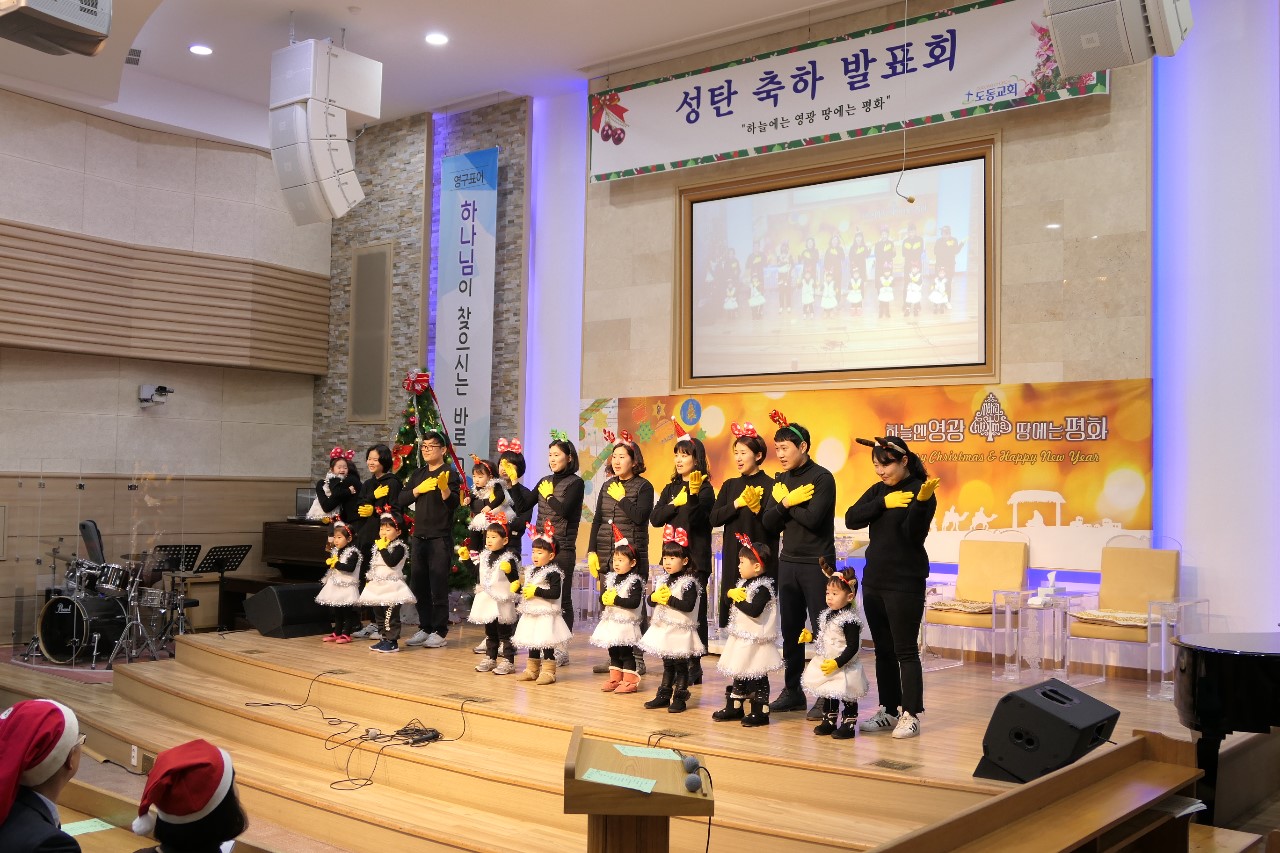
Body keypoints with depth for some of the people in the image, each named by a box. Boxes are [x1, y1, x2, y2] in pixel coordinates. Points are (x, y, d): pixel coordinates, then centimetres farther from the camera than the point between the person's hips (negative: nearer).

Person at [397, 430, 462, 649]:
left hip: (440, 538, -6)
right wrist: (419, 489, -9)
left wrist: (444, 488, -37)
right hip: (420, 537, 6)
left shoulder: (450, 473, -5)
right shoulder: (418, 474, 14)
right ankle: (425, 629, 21)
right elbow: (401, 500, 6)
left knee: (438, 586, -4)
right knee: (418, 586, 10)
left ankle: (440, 633, 3)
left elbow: (454, 503, -19)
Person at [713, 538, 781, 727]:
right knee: (738, 673, 16)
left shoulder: (762, 588, -18)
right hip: (741, 637, 9)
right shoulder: (743, 583, 11)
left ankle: (760, 712, 5)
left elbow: (754, 610, -29)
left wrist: (739, 600, -15)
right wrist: (732, 593, -5)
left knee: (757, 676, -2)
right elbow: (729, 597, 17)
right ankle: (734, 706, 26)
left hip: (755, 641, -9)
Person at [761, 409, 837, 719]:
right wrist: (787, 502, -12)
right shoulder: (781, 480, 11)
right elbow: (769, 523, 5)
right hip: (788, 562, 6)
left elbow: (813, 518, -21)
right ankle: (792, 691, 19)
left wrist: (785, 502, -8)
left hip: (817, 564, -6)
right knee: (790, 629, 10)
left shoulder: (821, 478, -9)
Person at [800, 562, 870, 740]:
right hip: (825, 665, 9)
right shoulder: (827, 615, 6)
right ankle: (829, 721, 32)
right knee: (827, 695, 18)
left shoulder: (850, 620, -21)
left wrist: (837, 663, -26)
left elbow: (852, 646, -22)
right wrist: (810, 637, 5)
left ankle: (849, 725, 16)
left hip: (843, 668, -9)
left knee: (847, 697, 4)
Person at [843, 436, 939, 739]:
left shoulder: (920, 491, -9)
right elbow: (851, 519, -4)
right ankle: (889, 710, 20)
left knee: (905, 651, -3)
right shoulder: (878, 490, 9)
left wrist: (922, 501, -35)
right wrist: (883, 503, -16)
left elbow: (913, 535, -20)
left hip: (905, 585, -7)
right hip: (874, 581, 7)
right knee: (883, 650, 12)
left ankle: (911, 715, 4)